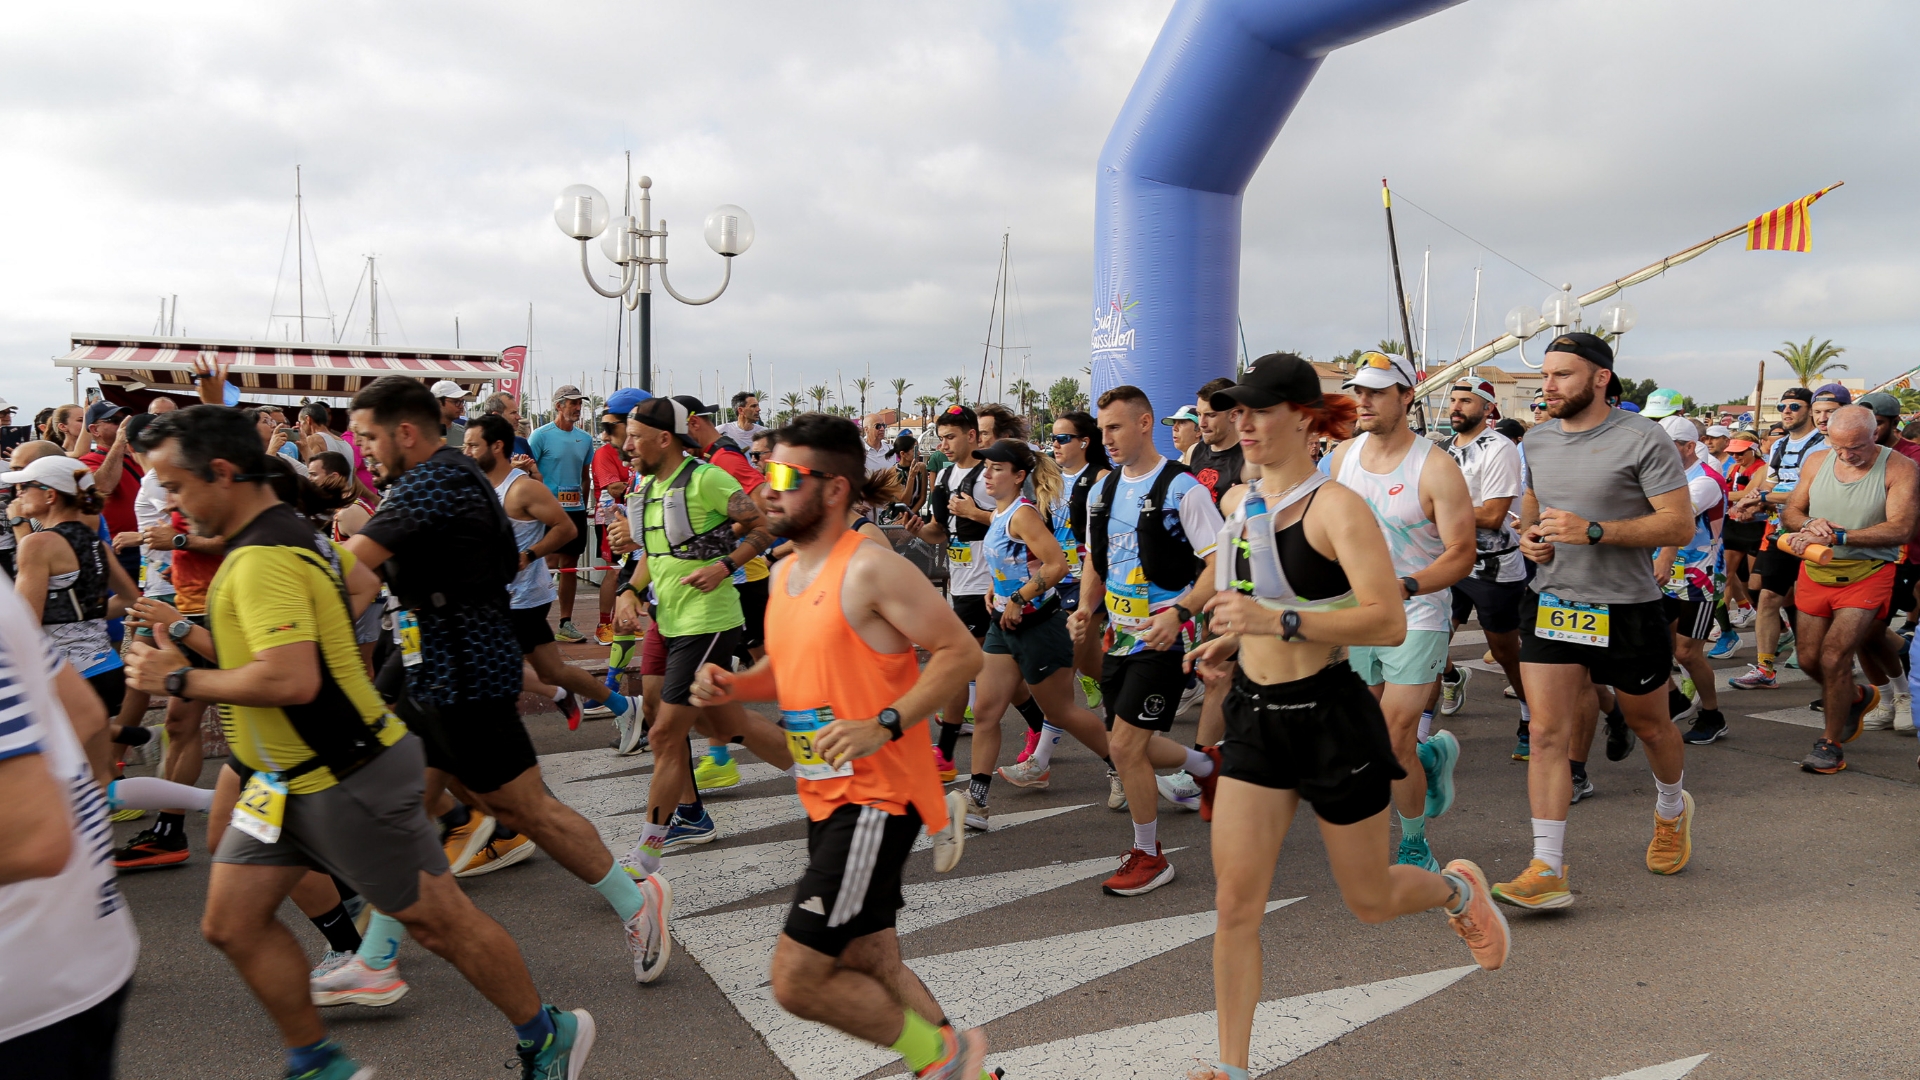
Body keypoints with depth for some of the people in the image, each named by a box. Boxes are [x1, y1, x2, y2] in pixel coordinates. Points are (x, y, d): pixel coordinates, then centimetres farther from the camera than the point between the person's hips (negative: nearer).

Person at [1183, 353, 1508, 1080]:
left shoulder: (1336, 508, -16)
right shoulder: (1237, 501, 7)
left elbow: (1389, 622, -25)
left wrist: (1278, 622, -34)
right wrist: (1234, 639, 6)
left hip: (1330, 718, -6)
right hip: (1255, 717, 6)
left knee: (1370, 900, 13)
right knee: (1235, 903, 1)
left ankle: (1458, 889, 46)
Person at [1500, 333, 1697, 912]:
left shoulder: (1643, 440, -12)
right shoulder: (1537, 440, 6)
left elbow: (1681, 524, -15)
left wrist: (1593, 531, -25)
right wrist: (1529, 534, 0)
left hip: (1627, 609, -4)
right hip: (1550, 604, 4)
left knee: (1649, 726, 17)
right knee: (1547, 734, -5)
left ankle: (1671, 810, 49)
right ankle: (1547, 871, -4)